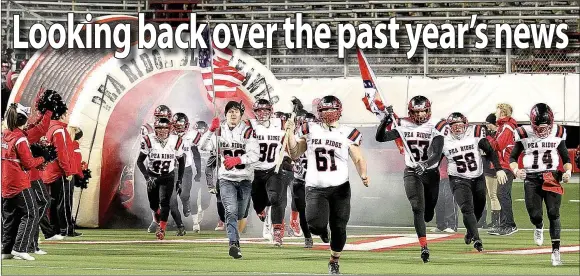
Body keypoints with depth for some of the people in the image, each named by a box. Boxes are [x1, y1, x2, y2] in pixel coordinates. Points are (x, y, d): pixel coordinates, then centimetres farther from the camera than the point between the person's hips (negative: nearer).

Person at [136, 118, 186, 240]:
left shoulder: (176, 141, -12)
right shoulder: (149, 141, -15)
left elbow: (181, 162, 3)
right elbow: (140, 161, -8)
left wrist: (179, 180, 0)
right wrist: (147, 176, -21)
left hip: (168, 177, -1)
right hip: (152, 177, 1)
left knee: (164, 201, -18)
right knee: (153, 205, 7)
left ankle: (162, 229, -10)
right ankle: (157, 216, 42)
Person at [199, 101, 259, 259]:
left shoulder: (248, 132, -2)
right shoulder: (219, 131, 4)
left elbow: (255, 155, -10)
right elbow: (203, 147, -6)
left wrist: (237, 160, -24)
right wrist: (211, 130, -20)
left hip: (245, 178, 1)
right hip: (226, 178, -1)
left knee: (240, 214, 13)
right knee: (231, 211, -18)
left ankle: (234, 238, 38)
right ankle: (234, 244, -28)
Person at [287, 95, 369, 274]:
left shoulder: (347, 134, 0)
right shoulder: (311, 131, 5)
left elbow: (358, 159, 2)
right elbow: (294, 154, 10)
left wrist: (363, 175, -17)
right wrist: (290, 133, -3)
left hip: (340, 188, 0)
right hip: (315, 188, 0)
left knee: (339, 228, 3)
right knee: (316, 224, -20)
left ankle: (334, 260, 26)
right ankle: (322, 229, 19)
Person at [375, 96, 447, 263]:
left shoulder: (435, 127, -12)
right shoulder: (404, 126, -5)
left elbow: (437, 155, -21)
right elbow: (380, 138, -9)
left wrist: (426, 165, -40)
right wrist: (386, 120, -24)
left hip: (430, 172, 0)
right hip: (412, 173, 0)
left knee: (428, 215, 13)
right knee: (418, 208, -20)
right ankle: (424, 247, -22)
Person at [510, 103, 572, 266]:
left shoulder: (558, 133, 1)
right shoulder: (524, 134, -4)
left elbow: (566, 158, 10)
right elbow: (513, 157, 4)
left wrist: (568, 171, -9)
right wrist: (516, 170, -17)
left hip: (551, 177, 0)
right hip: (531, 179, 0)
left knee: (554, 213, -12)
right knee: (535, 215, -9)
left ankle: (556, 250, -8)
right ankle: (539, 227, 30)